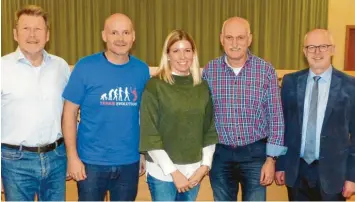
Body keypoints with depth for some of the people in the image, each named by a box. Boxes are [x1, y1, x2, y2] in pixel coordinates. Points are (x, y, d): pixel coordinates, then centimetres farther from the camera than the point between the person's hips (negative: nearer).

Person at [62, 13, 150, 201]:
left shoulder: (142, 70, -1)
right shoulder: (85, 67, -9)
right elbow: (69, 113, -6)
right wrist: (72, 156, -9)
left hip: (129, 162, 3)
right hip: (92, 162, -2)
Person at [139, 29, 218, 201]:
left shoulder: (203, 87, 4)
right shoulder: (154, 86, -8)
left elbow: (210, 131, 8)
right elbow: (150, 136, -11)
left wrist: (205, 166, -2)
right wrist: (173, 171, -12)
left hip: (194, 172, 4)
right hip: (162, 172, -3)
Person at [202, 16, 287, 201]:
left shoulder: (266, 70, -7)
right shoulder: (209, 70, -3)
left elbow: (275, 117, -4)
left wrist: (271, 159, -7)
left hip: (255, 153, -1)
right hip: (220, 153, 2)